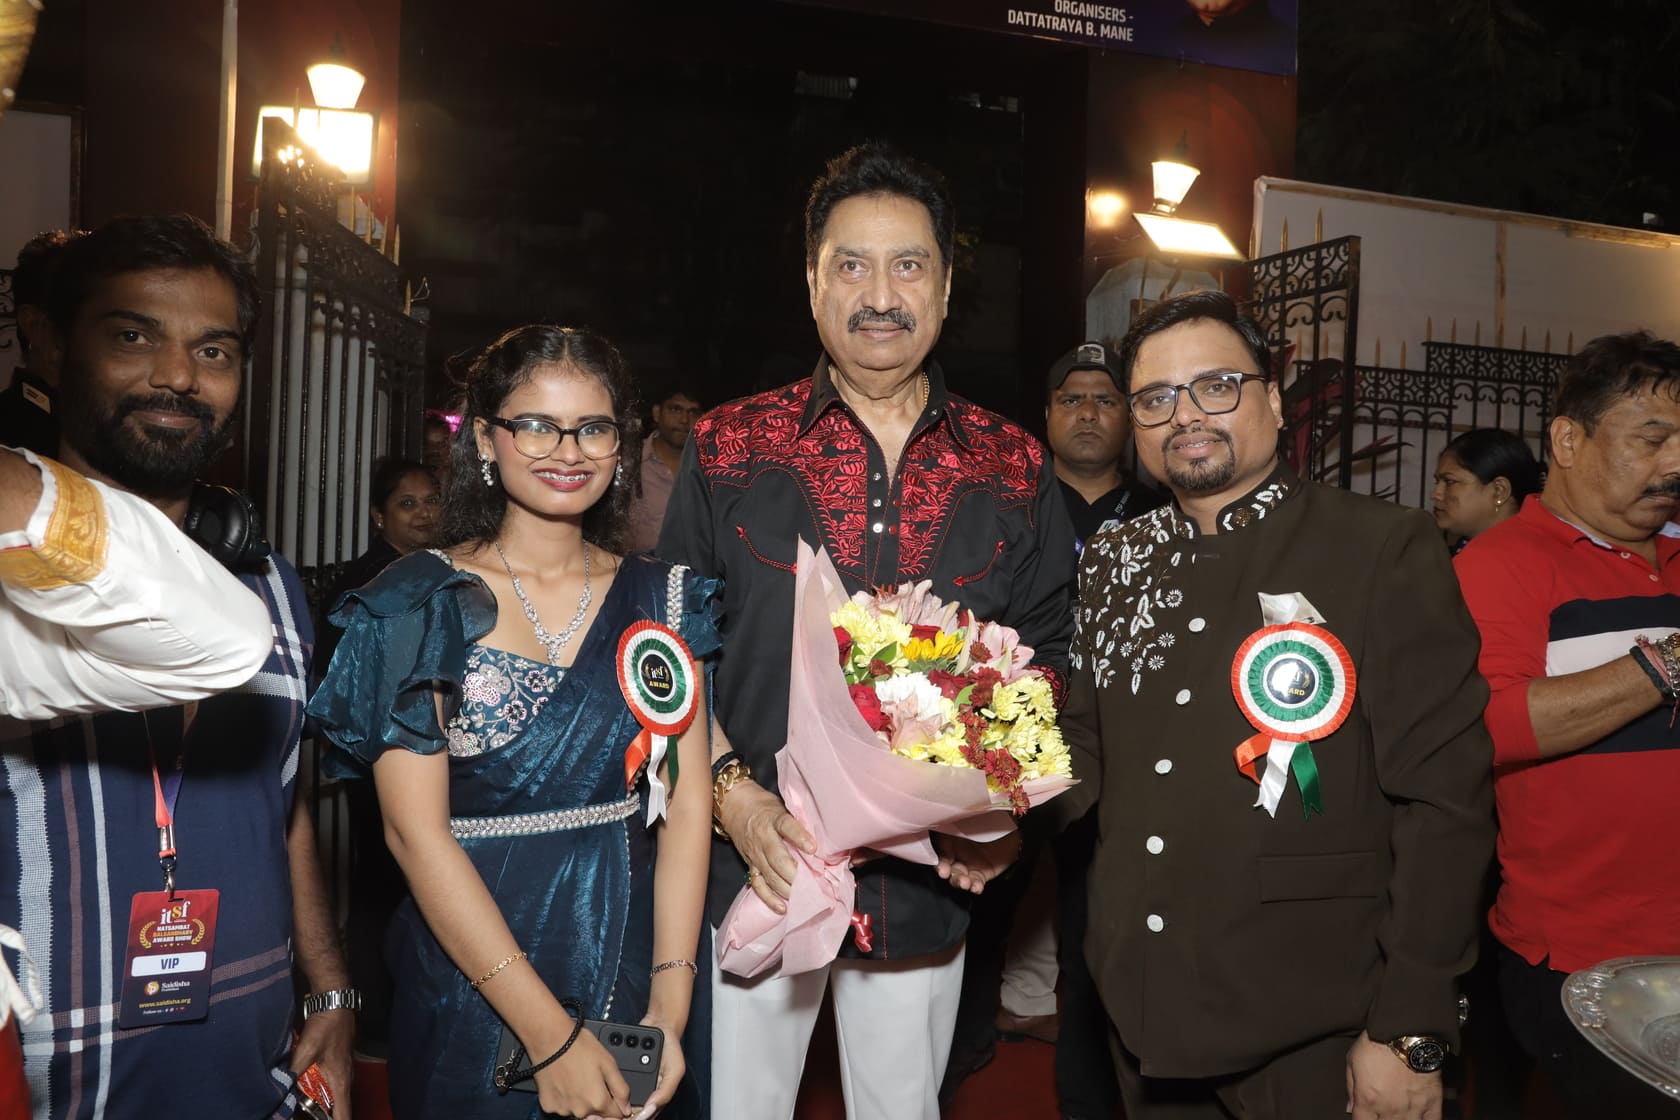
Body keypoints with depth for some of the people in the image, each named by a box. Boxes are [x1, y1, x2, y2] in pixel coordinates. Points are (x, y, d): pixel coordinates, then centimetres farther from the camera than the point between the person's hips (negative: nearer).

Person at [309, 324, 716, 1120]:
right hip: (469, 992, -3)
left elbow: (688, 800, -3)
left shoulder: (660, 599, 2)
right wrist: (549, 1034, -18)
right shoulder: (420, 602, -7)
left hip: (632, 976, 3)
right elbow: (415, 829, -14)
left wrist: (670, 1000, -13)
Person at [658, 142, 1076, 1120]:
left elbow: (1045, 656, 7)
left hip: (930, 881, 2)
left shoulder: (1013, 470, 2)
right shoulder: (730, 449, -3)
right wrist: (733, 794, -14)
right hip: (755, 868, -1)